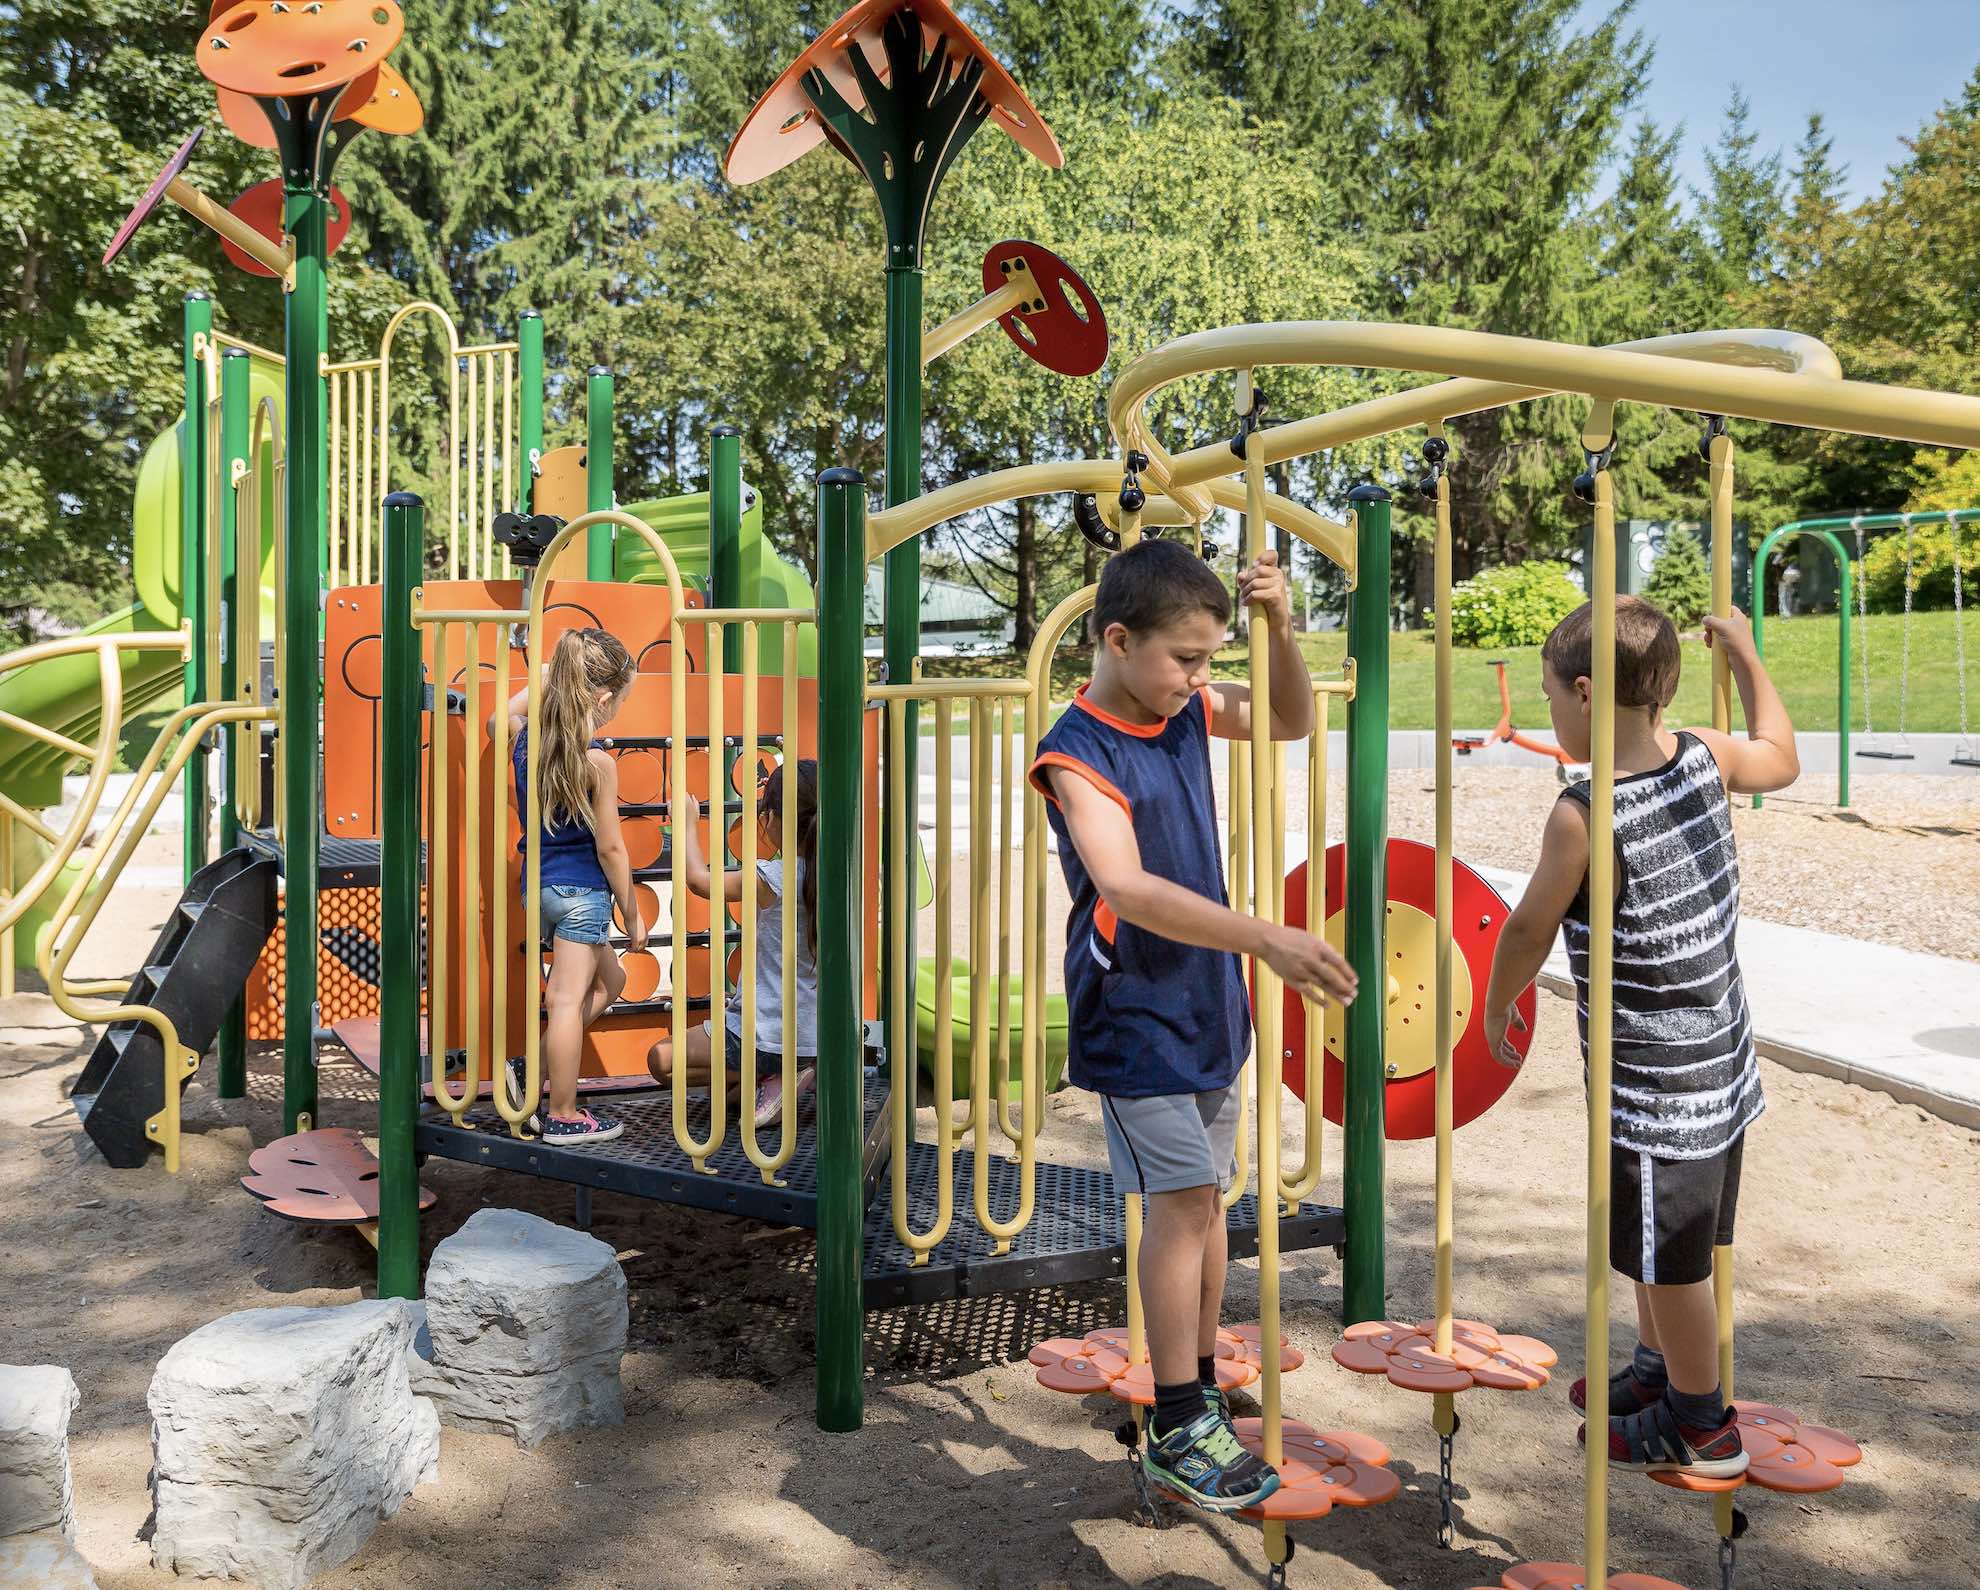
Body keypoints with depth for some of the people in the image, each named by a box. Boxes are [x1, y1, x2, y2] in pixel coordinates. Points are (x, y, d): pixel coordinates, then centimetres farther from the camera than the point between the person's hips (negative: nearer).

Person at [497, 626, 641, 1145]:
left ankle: (532, 1070, 17)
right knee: (568, 999, 0)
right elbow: (609, 848, -13)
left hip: (539, 883, 8)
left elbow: (499, 719, 29)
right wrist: (633, 913, -4)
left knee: (609, 978, 22)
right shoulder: (597, 762, -18)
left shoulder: (526, 738, 1)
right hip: (582, 889, -8)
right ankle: (563, 1116, 9)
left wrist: (539, 683, 27)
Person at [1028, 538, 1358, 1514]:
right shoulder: (1078, 754, -20)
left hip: (1208, 1003, 8)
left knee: (1204, 1197, 15)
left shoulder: (1186, 711, 3)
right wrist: (1265, 939, -41)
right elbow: (1127, 889, -34)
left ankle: (1203, 1389, 29)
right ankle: (1177, 1432, 5)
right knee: (1184, 1199, -7)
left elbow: (1290, 722, 16)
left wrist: (1279, 630, -4)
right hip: (1136, 1016, -7)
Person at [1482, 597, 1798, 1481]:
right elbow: (1780, 758, 20)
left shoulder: (1583, 814, -24)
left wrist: (1498, 1005, 9)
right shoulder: (1705, 759, -4)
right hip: (1719, 1058, 8)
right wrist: (1743, 654, 25)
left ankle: (1701, 1427, 26)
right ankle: (1658, 1370, 44)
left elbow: (1529, 930, -10)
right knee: (1654, 1246, 25)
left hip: (1653, 1079, -8)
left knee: (1667, 1256, 9)